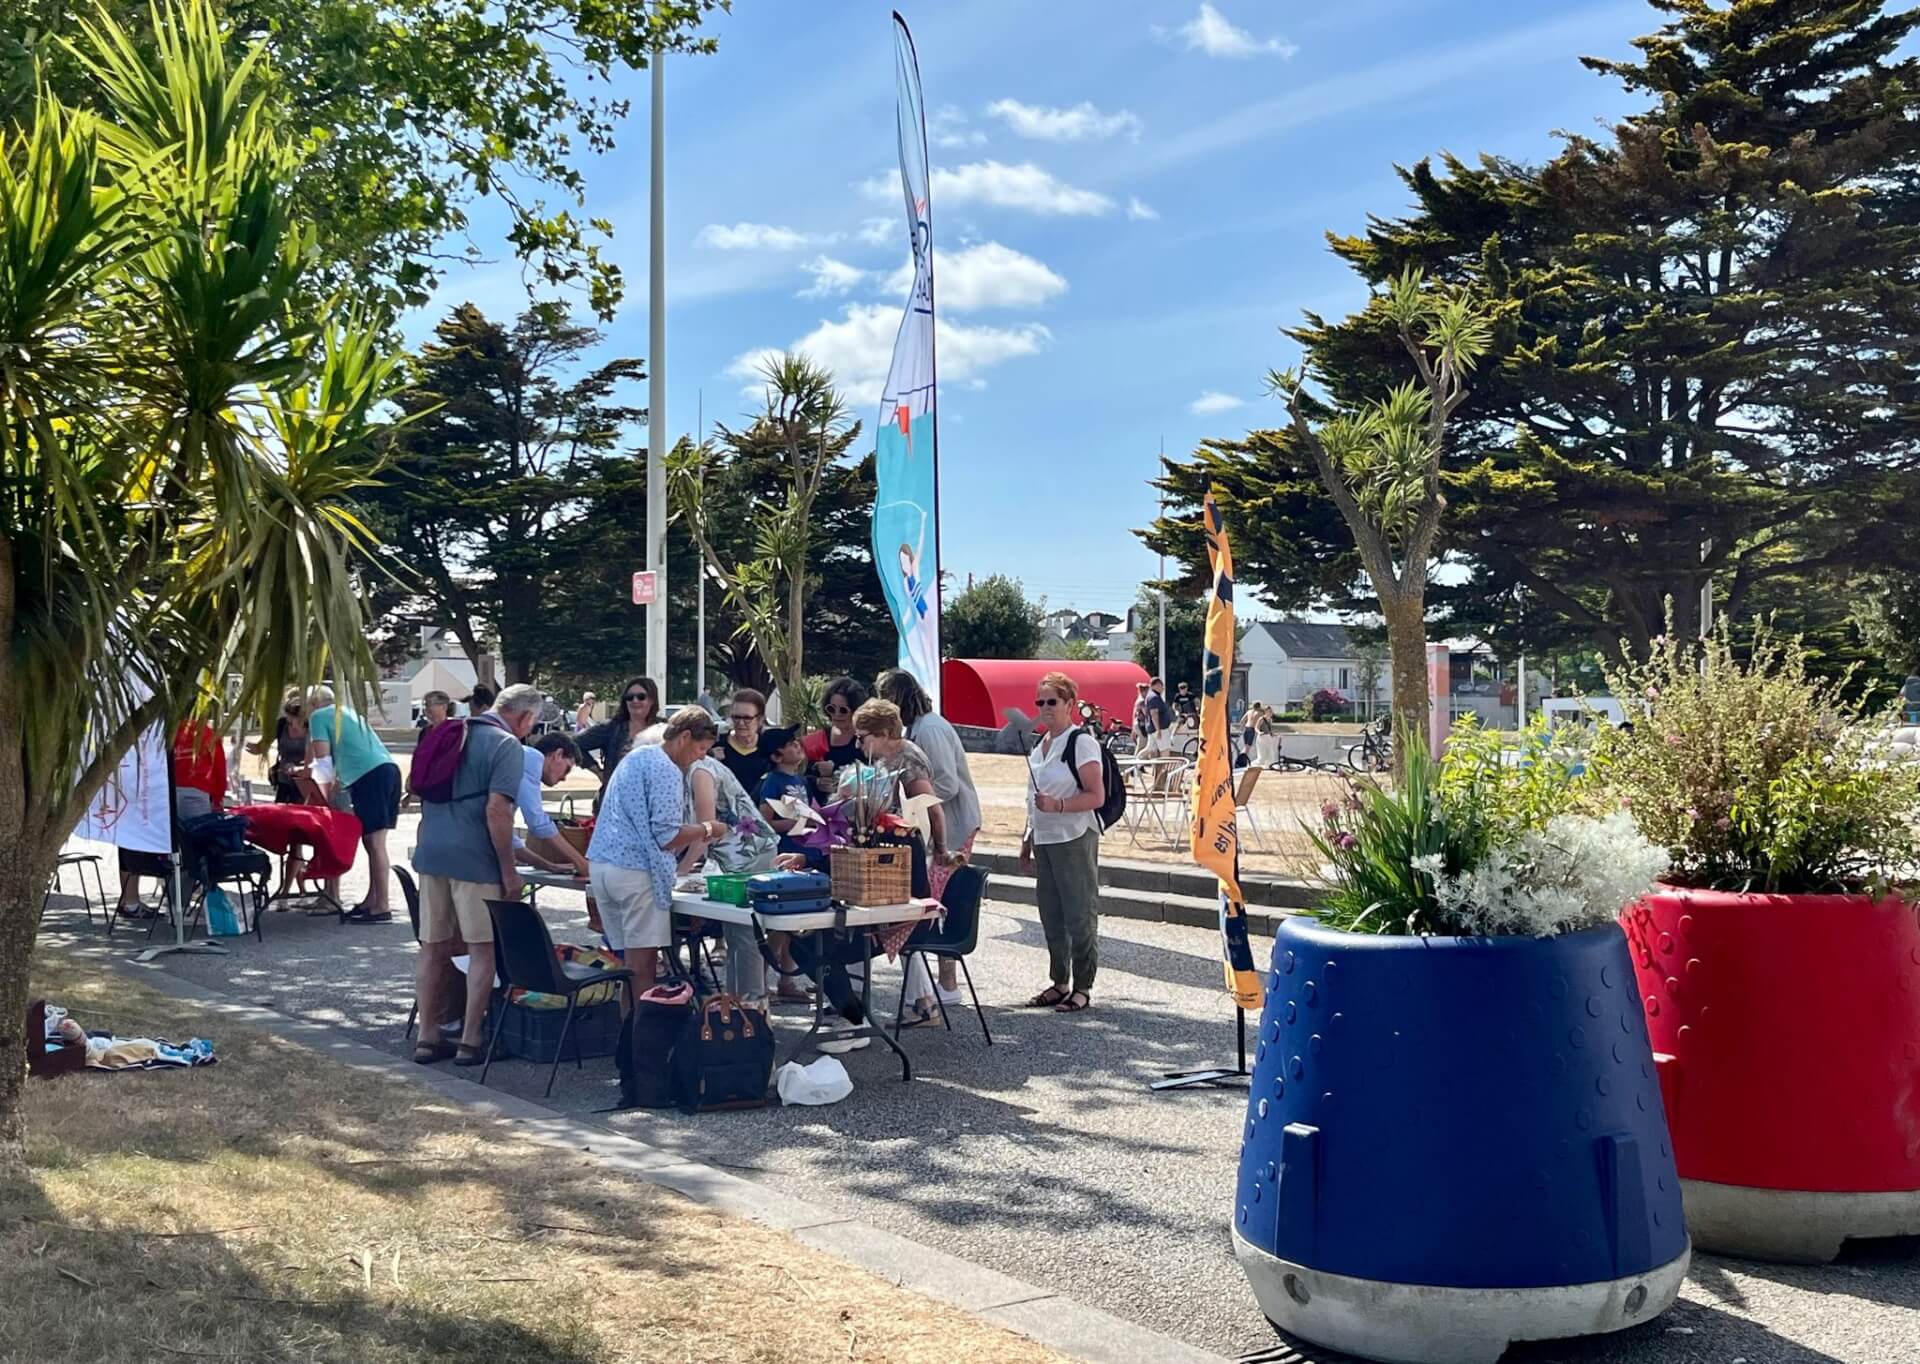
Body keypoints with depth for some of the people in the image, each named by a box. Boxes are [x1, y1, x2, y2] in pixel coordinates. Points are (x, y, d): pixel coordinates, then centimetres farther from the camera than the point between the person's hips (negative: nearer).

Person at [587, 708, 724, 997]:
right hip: (635, 872, -9)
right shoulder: (667, 772, -12)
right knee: (643, 965, -4)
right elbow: (666, 837, -17)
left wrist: (698, 835, 23)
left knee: (624, 959, 12)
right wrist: (707, 830, -1)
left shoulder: (635, 757, 19)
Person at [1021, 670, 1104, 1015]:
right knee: (1051, 916, 13)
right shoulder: (1039, 745, 14)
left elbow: (1096, 796, -16)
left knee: (1080, 915, -2)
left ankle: (1083, 986, 7)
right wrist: (1027, 839, 20)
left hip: (1075, 840, -8)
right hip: (1044, 840, 8)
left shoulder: (1081, 742, -10)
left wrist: (1058, 805, -26)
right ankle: (1060, 982, 25)